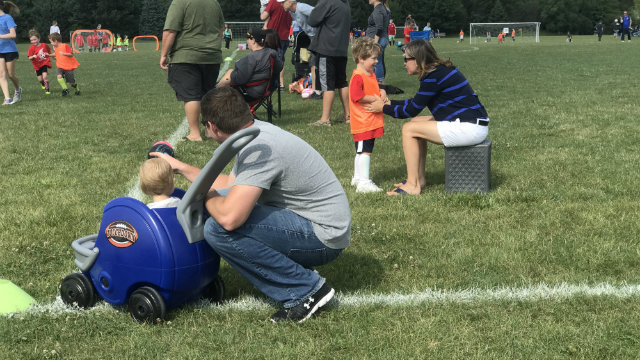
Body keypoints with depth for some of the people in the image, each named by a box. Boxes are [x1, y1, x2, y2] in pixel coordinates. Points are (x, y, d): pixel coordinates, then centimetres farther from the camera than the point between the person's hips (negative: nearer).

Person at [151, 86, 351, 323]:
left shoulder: (259, 148, -25)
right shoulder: (256, 132, 6)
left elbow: (229, 218, -33)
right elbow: (229, 184, 22)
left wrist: (206, 195, -11)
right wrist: (180, 168, 27)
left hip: (323, 236, -10)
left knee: (219, 229, -23)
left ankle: (307, 289, -10)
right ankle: (298, 274, 10)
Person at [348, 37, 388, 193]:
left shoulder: (371, 74, 15)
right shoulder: (357, 77, -17)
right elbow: (357, 97, -26)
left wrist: (381, 92, 7)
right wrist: (375, 99, -18)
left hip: (372, 121, 10)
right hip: (363, 122, -10)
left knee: (362, 151, 18)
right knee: (365, 151, -11)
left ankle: (358, 177, 29)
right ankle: (363, 182, -11)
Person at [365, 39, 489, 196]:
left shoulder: (434, 76, -15)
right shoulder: (442, 69, 15)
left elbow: (411, 110, -10)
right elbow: (416, 103, 24)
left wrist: (383, 108, 3)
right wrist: (389, 102, 21)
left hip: (469, 128, -10)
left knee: (409, 129, -7)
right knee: (416, 123, 17)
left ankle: (412, 186, -2)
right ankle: (419, 178, 19)